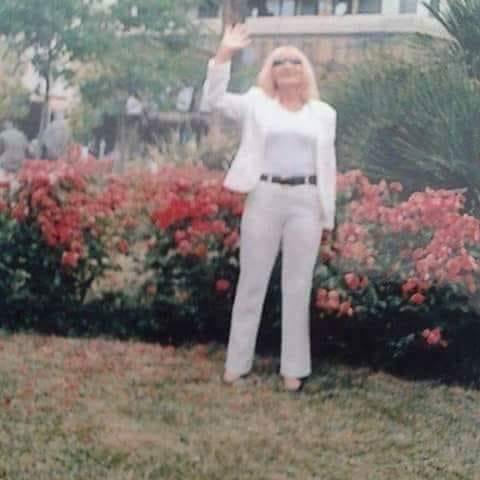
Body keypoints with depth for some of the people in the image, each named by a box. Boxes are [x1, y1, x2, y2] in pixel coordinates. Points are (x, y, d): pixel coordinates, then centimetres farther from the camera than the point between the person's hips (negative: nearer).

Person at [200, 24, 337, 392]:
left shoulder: (323, 113, 10)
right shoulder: (257, 104, 7)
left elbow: (328, 166, 11)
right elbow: (213, 99, -5)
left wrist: (327, 216, 7)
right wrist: (224, 55, -15)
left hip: (306, 203, 1)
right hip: (264, 199, -1)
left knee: (298, 287, 6)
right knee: (251, 283, 6)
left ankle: (294, 367, 16)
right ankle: (238, 361, 18)